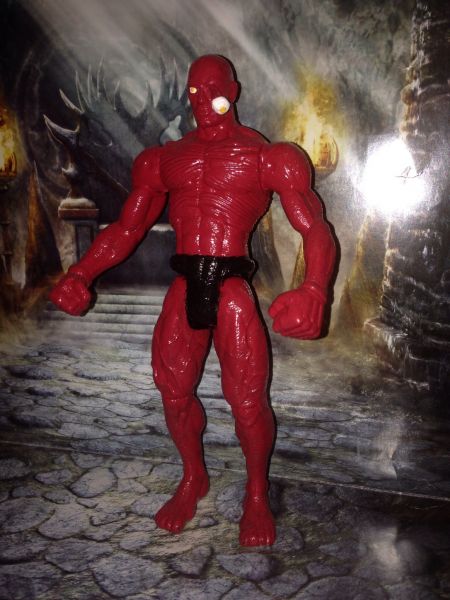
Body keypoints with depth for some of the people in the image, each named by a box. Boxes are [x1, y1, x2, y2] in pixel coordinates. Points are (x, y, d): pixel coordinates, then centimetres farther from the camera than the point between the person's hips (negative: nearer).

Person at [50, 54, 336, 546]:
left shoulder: (267, 157, 2)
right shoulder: (165, 159, 14)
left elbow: (315, 230, -7)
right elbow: (126, 229, 15)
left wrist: (313, 290, -27)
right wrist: (79, 275, 1)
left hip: (232, 289, -3)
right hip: (184, 289, 4)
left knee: (247, 401, 0)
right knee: (174, 393, 11)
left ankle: (256, 494, 28)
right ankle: (192, 479, 39)